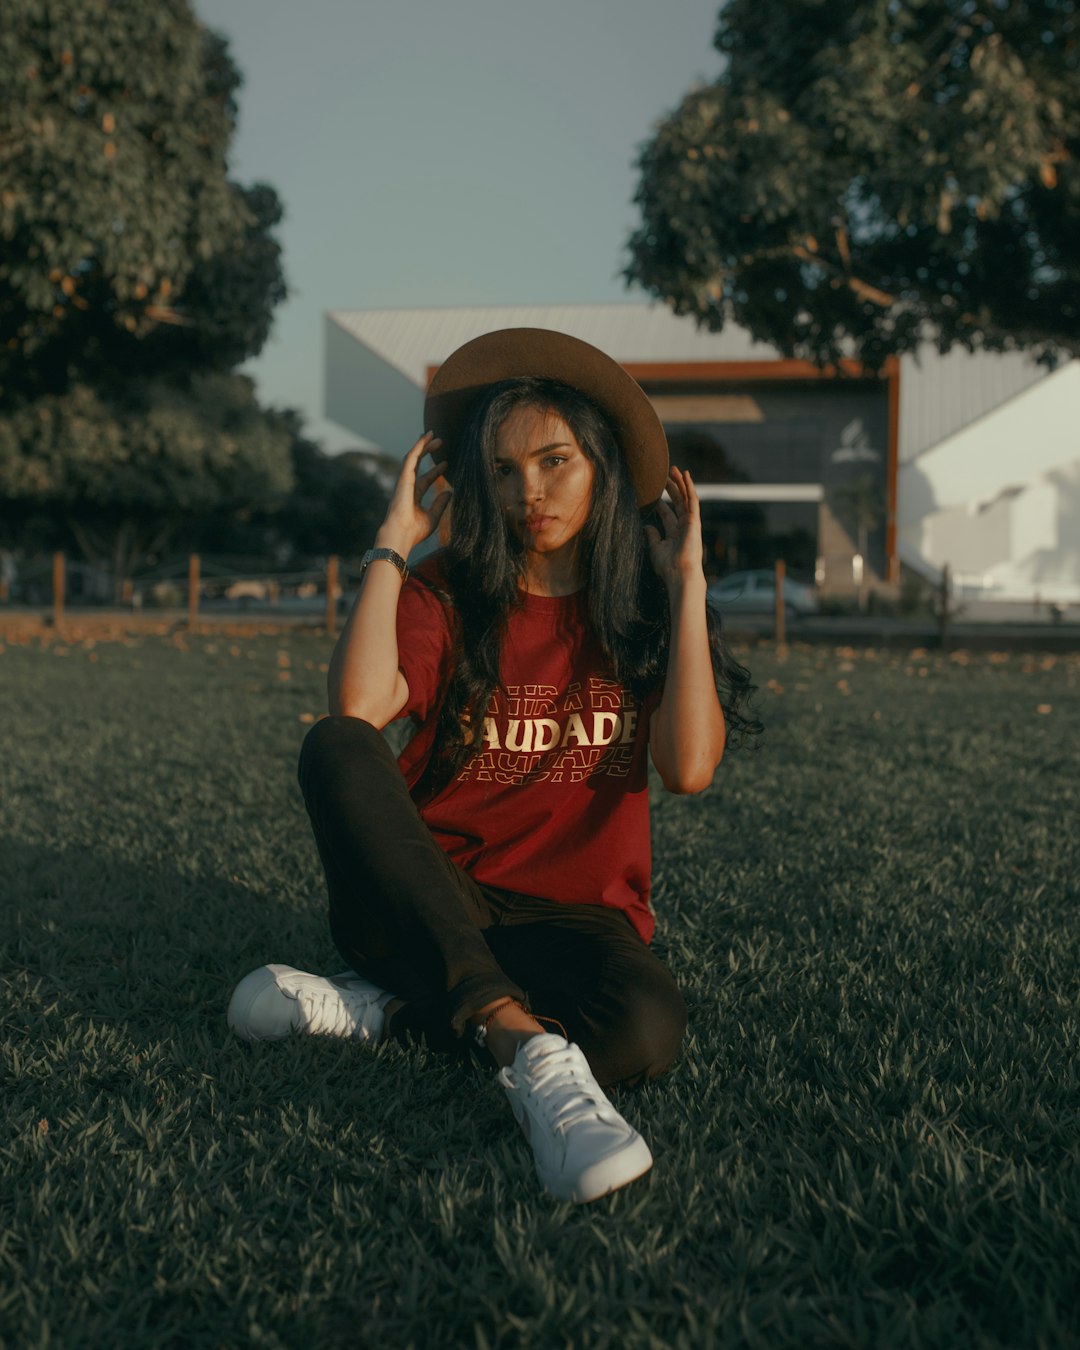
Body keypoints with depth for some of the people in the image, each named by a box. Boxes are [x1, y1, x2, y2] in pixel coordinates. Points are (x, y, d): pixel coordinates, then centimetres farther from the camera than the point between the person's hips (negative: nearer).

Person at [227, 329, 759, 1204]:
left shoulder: (644, 609, 6)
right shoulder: (444, 594, 5)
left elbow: (690, 767, -13)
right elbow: (359, 705, -18)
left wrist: (688, 581, -7)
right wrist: (396, 539, -7)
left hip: (575, 915, 0)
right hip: (429, 899, 1)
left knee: (646, 1032, -34)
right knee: (334, 748, -29)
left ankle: (386, 1009, -14)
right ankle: (530, 1047, -38)